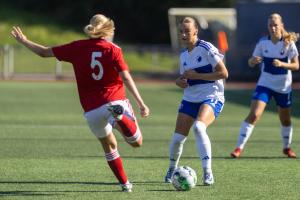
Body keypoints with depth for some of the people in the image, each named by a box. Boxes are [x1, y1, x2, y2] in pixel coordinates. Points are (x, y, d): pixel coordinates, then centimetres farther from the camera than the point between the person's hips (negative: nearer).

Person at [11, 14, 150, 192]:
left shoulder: (78, 47, 5)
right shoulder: (113, 50, -1)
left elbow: (44, 52, 11)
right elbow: (126, 78, -9)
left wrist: (23, 40, 27)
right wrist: (141, 104, -8)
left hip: (91, 109, 3)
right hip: (116, 100, -3)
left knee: (110, 146, 23)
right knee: (137, 142, 1)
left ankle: (125, 183, 19)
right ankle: (119, 116, -28)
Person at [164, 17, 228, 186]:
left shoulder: (206, 49, -9)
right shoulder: (183, 55, 13)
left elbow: (224, 73, -13)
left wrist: (197, 75, -17)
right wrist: (179, 81, 1)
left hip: (211, 97, -6)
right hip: (190, 99, 6)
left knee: (199, 127, -33)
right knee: (178, 138, -2)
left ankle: (208, 173, -26)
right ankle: (172, 169, 27)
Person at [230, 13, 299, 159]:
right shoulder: (263, 42, -5)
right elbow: (251, 63, 1)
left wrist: (282, 64, -27)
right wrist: (253, 61, -23)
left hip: (284, 87, 0)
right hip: (265, 84, 0)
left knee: (285, 119, 13)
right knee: (254, 114, -16)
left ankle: (287, 147, 37)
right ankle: (239, 147, -15)